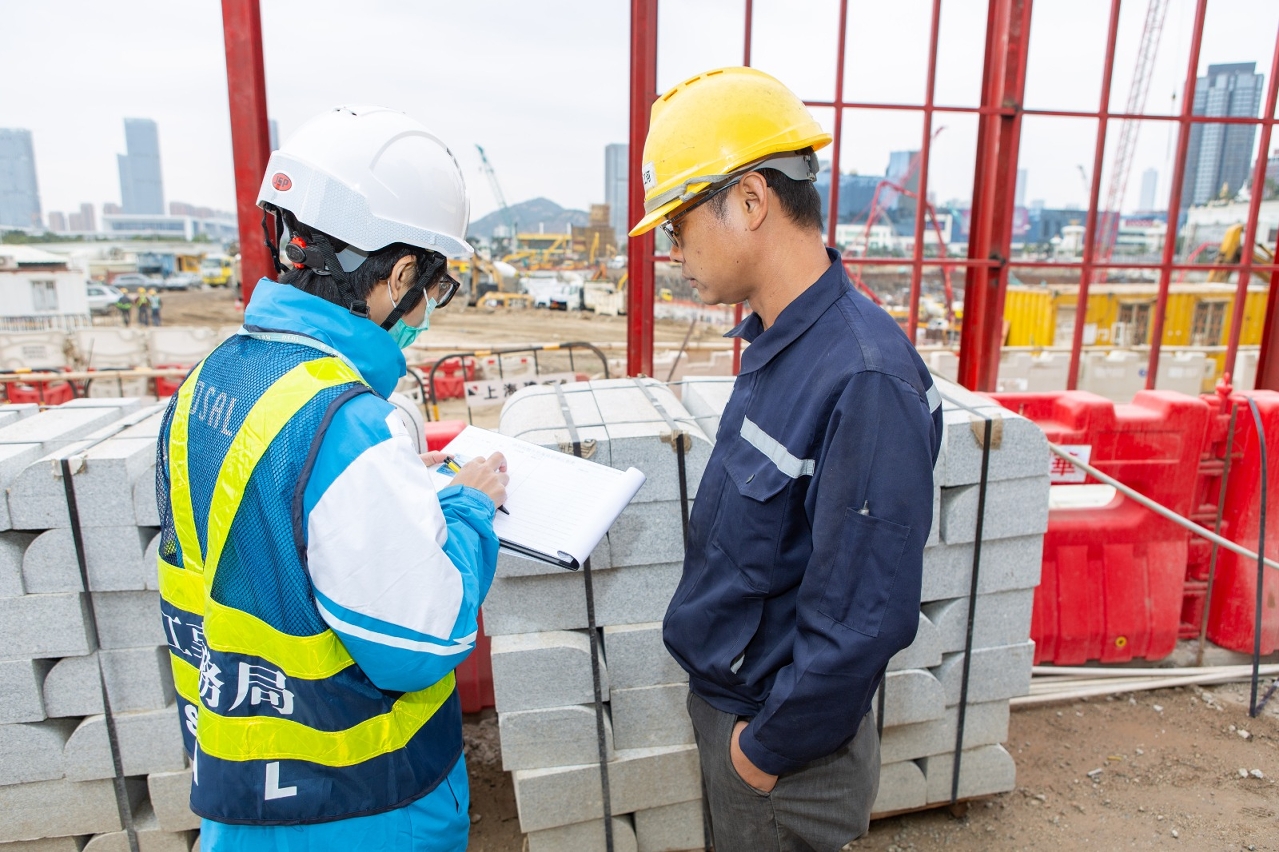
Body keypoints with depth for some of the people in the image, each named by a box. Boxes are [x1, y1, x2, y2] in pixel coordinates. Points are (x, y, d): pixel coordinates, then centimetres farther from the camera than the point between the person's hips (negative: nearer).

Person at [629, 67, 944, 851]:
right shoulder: (777, 342, -2)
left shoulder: (864, 377, -31)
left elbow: (864, 619, -28)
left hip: (783, 742, -7)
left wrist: (770, 747, -15)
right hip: (726, 695, 8)